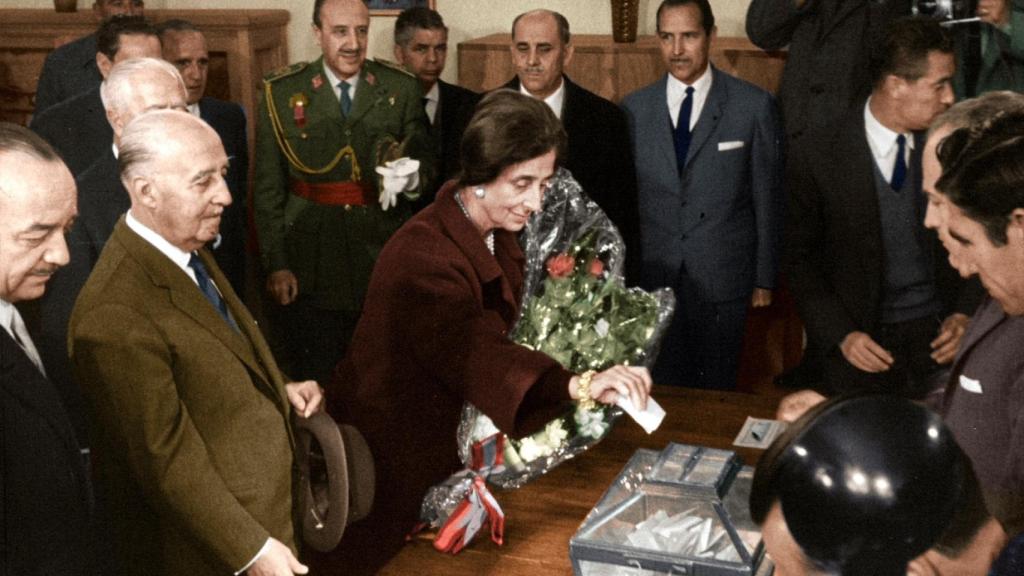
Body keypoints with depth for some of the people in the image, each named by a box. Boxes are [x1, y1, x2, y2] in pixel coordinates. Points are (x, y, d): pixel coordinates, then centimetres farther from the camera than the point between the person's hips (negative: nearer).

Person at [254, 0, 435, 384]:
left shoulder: (401, 90, 2)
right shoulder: (282, 93, -1)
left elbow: (426, 164, 7)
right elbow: (267, 187, 0)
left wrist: (411, 177, -17)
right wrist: (275, 264, -5)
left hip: (383, 259, 1)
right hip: (309, 267, -1)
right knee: (313, 385, 6)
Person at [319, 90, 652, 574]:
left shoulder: (497, 237, -1)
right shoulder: (424, 255, -31)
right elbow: (473, 353, -47)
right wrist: (579, 385, -60)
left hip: (448, 440, 8)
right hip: (394, 465, -8)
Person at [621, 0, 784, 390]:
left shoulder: (754, 106, -4)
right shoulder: (634, 109, 2)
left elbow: (768, 199, 1)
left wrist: (765, 280, 3)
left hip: (723, 281, -2)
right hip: (652, 281, 2)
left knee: (716, 393, 9)